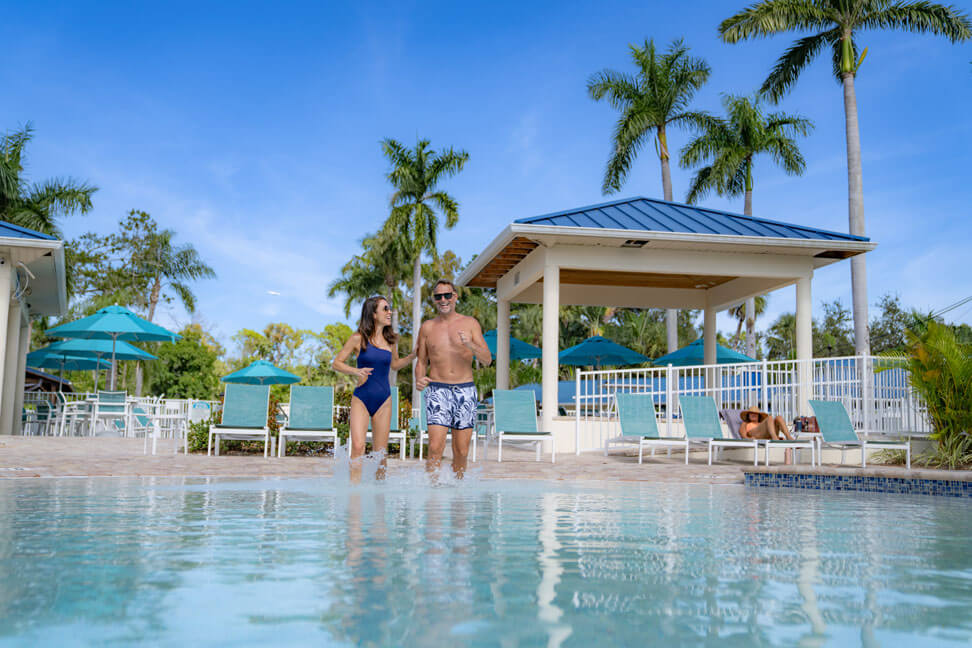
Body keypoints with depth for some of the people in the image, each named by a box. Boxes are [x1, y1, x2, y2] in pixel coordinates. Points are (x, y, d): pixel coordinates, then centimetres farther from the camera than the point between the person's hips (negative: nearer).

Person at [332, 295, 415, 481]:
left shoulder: (390, 340, 7)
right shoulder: (359, 338, -4)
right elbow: (336, 363, -1)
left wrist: (413, 355, 9)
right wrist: (356, 371, -18)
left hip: (383, 400, 3)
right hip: (361, 399, -3)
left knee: (380, 451, 4)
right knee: (358, 446, -15)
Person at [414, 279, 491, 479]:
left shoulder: (470, 323, 7)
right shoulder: (427, 327, 10)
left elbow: (487, 359, 3)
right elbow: (421, 362, 15)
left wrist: (471, 345, -17)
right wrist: (419, 379, -7)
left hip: (465, 391, 1)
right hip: (437, 390, 0)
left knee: (461, 452, 3)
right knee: (435, 448, -14)